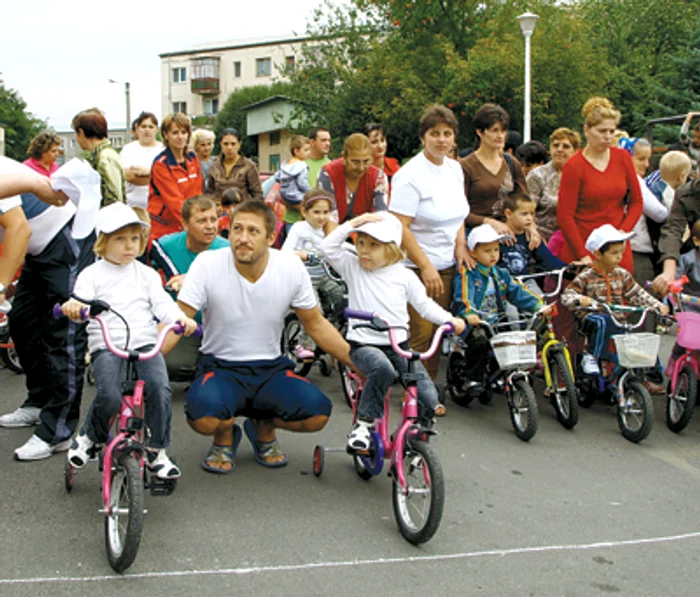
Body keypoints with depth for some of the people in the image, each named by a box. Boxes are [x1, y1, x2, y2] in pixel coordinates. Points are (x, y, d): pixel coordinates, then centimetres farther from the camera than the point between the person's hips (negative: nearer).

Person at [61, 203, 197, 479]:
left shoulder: (146, 274, 17)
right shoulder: (92, 274, 10)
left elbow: (162, 304, 6)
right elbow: (82, 304, -3)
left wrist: (180, 318, -15)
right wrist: (73, 307, -28)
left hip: (145, 343, 2)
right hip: (106, 345, -2)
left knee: (160, 389, -23)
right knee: (110, 396, -26)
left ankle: (156, 452, -5)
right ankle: (88, 437, 6)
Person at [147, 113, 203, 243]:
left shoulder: (193, 159, 7)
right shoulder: (160, 164, -11)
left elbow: (197, 194, 11)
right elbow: (175, 200, -17)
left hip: (185, 227, 5)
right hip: (162, 228, -5)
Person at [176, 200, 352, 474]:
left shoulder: (291, 267, -8)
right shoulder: (207, 264, -15)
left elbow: (315, 324, 5)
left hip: (271, 368, 2)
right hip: (220, 367, -2)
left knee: (318, 412, -24)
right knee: (203, 417, -35)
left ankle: (264, 427, 12)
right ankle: (225, 437, 7)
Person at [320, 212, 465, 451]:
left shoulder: (404, 276, 6)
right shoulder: (352, 268, 4)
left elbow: (424, 304, 11)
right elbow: (329, 247, -7)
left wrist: (449, 320, -5)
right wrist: (353, 223, -12)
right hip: (363, 345, -2)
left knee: (428, 397, -13)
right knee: (382, 368, -39)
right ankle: (365, 422, -19)